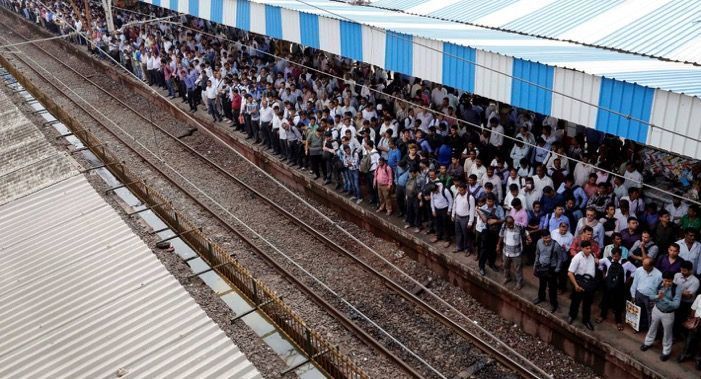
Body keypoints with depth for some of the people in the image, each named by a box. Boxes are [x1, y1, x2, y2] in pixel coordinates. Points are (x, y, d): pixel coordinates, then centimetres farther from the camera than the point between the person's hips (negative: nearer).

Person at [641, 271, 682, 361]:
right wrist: (658, 296, -29)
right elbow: (651, 297, -7)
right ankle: (648, 342, 50)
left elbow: (676, 305, -28)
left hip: (668, 314, -3)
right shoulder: (658, 285, -13)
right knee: (653, 327, 25)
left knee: (667, 333, 15)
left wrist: (664, 299, -39)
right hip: (656, 310, 3)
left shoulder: (677, 290, -24)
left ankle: (666, 352, 36)